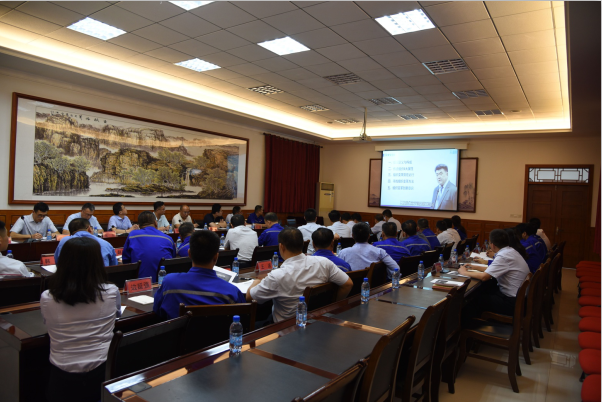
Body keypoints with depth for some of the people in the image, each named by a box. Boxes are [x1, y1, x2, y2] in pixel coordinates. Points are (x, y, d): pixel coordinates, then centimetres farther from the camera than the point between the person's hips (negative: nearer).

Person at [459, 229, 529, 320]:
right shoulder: (510, 251, 6)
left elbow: (484, 277, -24)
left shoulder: (504, 256, -23)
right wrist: (475, 267, 18)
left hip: (512, 302, -9)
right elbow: (492, 270, 18)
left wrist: (464, 272, -10)